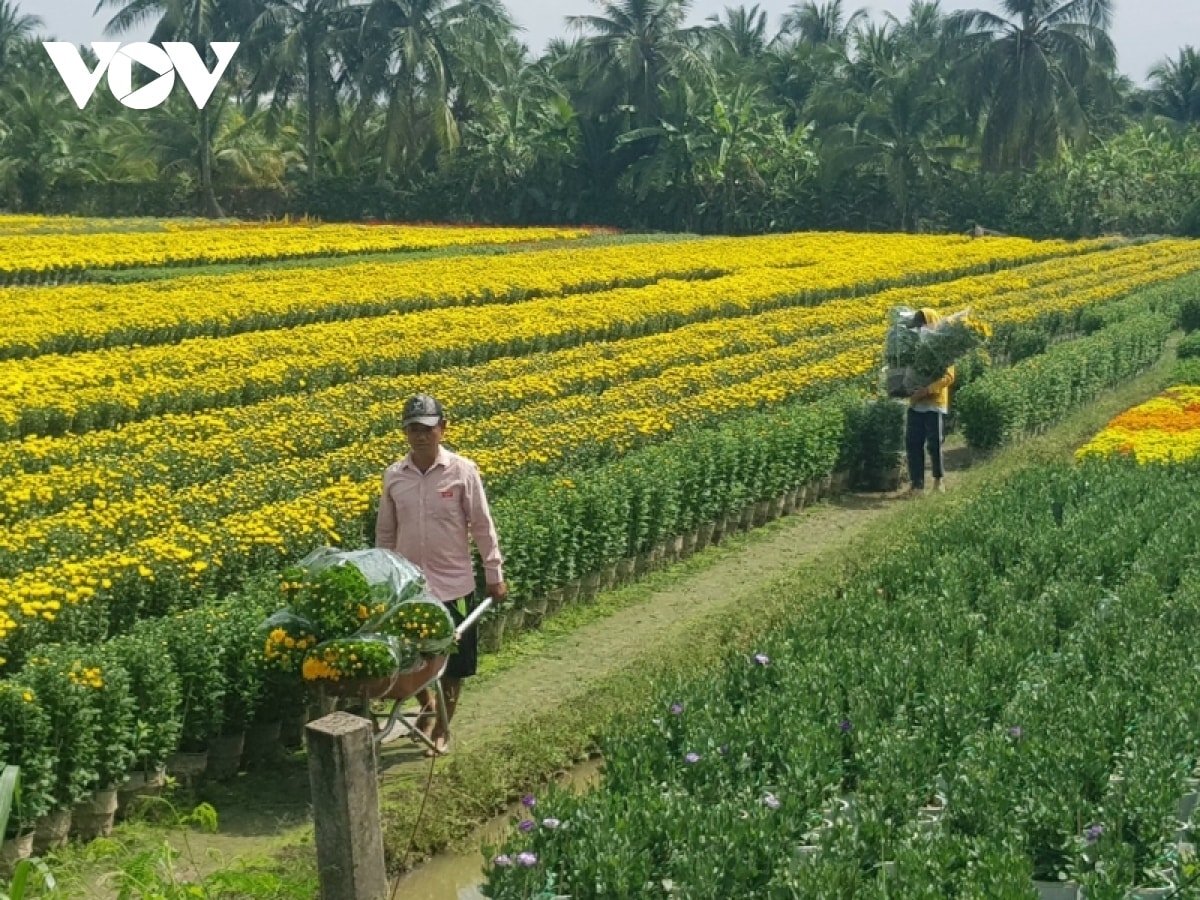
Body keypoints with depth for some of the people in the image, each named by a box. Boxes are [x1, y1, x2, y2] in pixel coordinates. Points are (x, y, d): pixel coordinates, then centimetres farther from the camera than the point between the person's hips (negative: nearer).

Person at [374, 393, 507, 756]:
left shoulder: (463, 471, -10)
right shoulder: (393, 476, -1)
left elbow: (482, 526, -4)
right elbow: (385, 533, 10)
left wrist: (495, 575, -3)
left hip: (453, 585, -2)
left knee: (452, 663, 8)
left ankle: (442, 727, 28)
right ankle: (427, 704, 36)